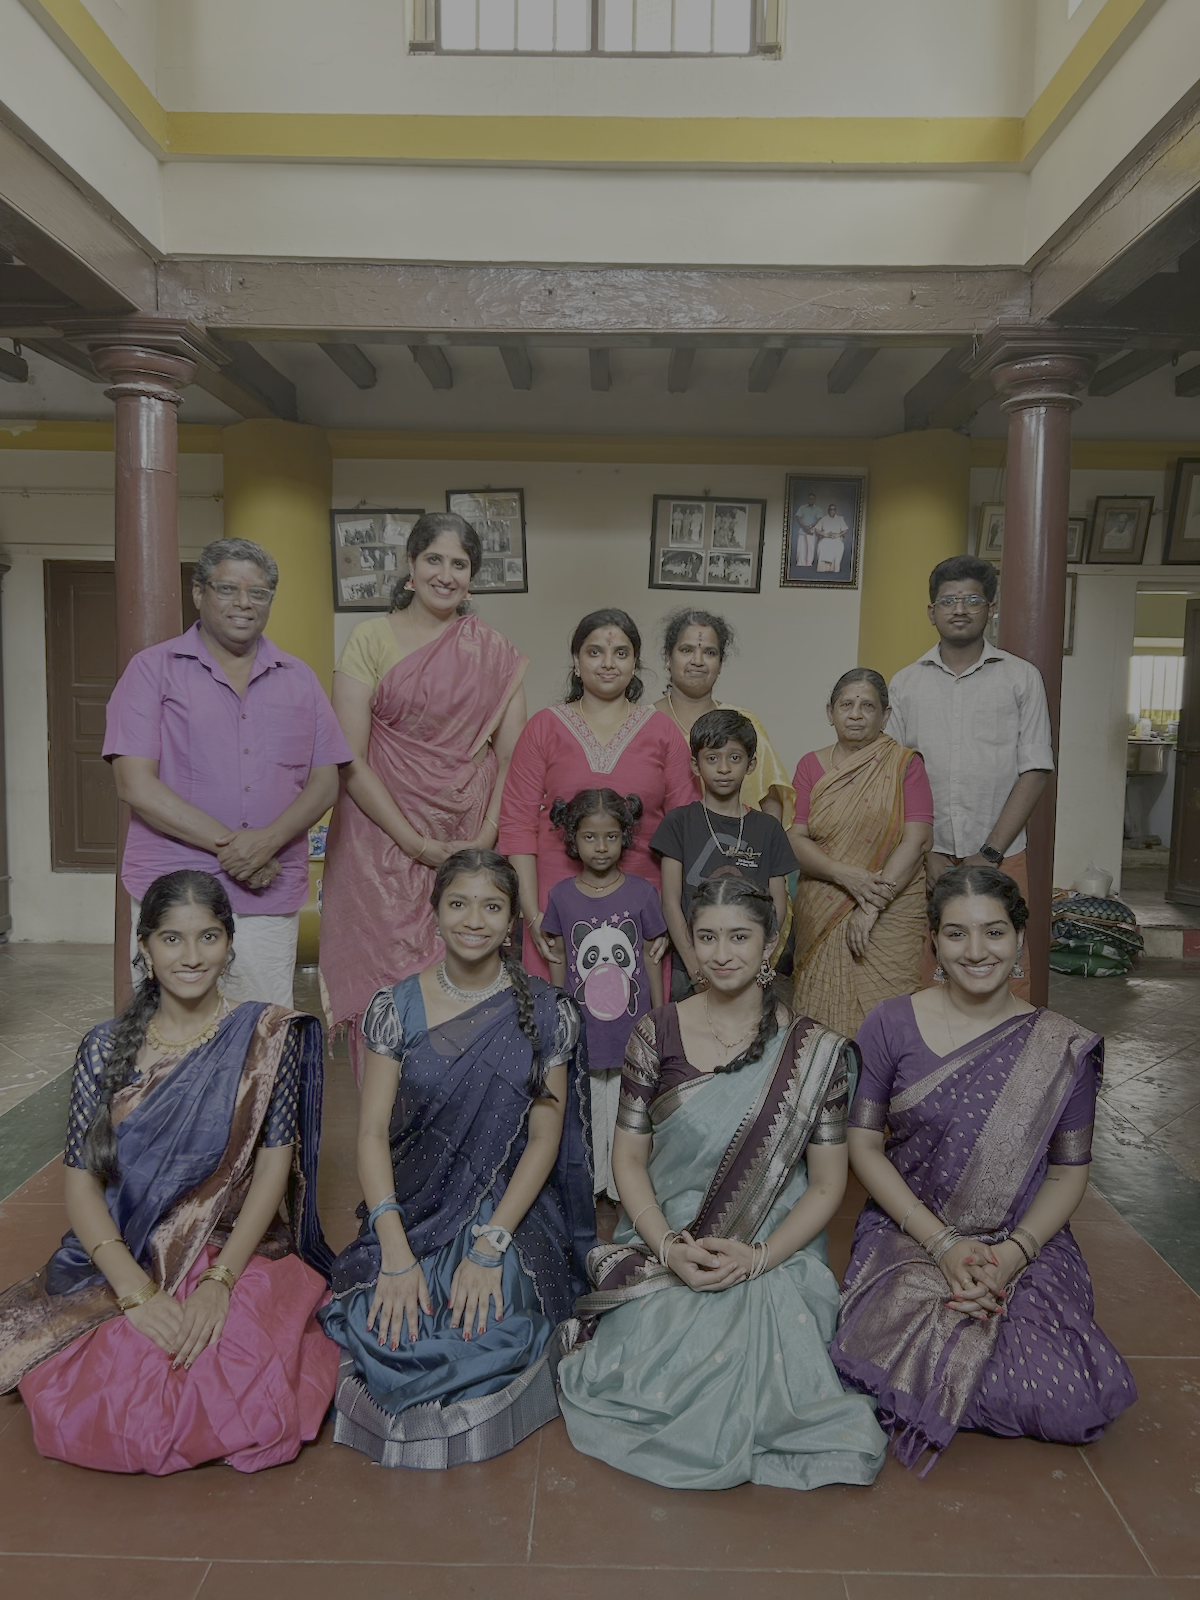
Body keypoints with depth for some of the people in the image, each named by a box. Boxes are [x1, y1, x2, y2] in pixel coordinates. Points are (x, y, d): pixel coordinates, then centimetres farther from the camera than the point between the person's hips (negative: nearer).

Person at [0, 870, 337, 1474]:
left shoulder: (266, 1037, -4)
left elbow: (274, 1165, -6)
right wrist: (136, 1291, -16)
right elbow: (81, 1182, -2)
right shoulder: (105, 1048, 2)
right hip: (123, 1261, 2)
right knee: (83, 1421, -19)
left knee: (245, 1413, -25)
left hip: (241, 1255, -2)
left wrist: (219, 1281, -17)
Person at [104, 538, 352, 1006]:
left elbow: (325, 782, 7)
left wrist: (267, 841, -11)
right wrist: (228, 844, -13)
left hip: (270, 898, 3)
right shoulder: (154, 669, 3)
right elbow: (135, 784, -6)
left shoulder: (299, 679, 13)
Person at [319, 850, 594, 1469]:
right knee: (385, 1324, -22)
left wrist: (490, 1245, -16)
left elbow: (544, 1140, -5)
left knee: (487, 1332, -24)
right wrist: (395, 1252, -17)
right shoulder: (396, 1007, -2)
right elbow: (373, 1133, -6)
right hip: (413, 1208, 1)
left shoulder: (546, 1013, -3)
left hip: (510, 1209, -1)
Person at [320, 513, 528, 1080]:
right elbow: (348, 761, -6)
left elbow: (511, 757, 5)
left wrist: (486, 839, -8)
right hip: (384, 839, -2)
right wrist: (418, 844, -10)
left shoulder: (495, 653, 9)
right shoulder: (371, 639, 0)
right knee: (388, 988, -3)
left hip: (470, 848, 2)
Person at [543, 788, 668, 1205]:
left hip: (632, 1029, 0)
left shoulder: (641, 892, -3)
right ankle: (584, 1185, 27)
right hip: (581, 1030, 1)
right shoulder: (562, 895, -1)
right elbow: (558, 963, 7)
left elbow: (652, 957, 4)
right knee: (584, 1109, 10)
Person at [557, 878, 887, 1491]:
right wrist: (667, 1245, -13)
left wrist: (755, 1257, -15)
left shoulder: (813, 1050, -3)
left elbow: (827, 1183, -2)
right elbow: (629, 1158, 3)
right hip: (662, 1246, 1)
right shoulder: (656, 1035, 0)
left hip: (773, 1255, -1)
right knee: (654, 1371, -21)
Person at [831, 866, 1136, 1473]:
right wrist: (941, 1243, -13)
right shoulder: (890, 1025, -3)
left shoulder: (1063, 1048, 0)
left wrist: (1011, 1254, -15)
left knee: (1076, 1406, -21)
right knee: (888, 1366, -27)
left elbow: (1068, 1174, 3)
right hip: (907, 1235, -1)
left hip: (1026, 1245, 1)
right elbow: (863, 1145, -2)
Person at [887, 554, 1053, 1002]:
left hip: (999, 858, -1)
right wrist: (926, 854, -4)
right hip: (925, 858, 1)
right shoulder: (905, 683, 10)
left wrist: (989, 853, -8)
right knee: (923, 984, 2)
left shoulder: (1021, 678, 6)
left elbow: (1035, 771, 1)